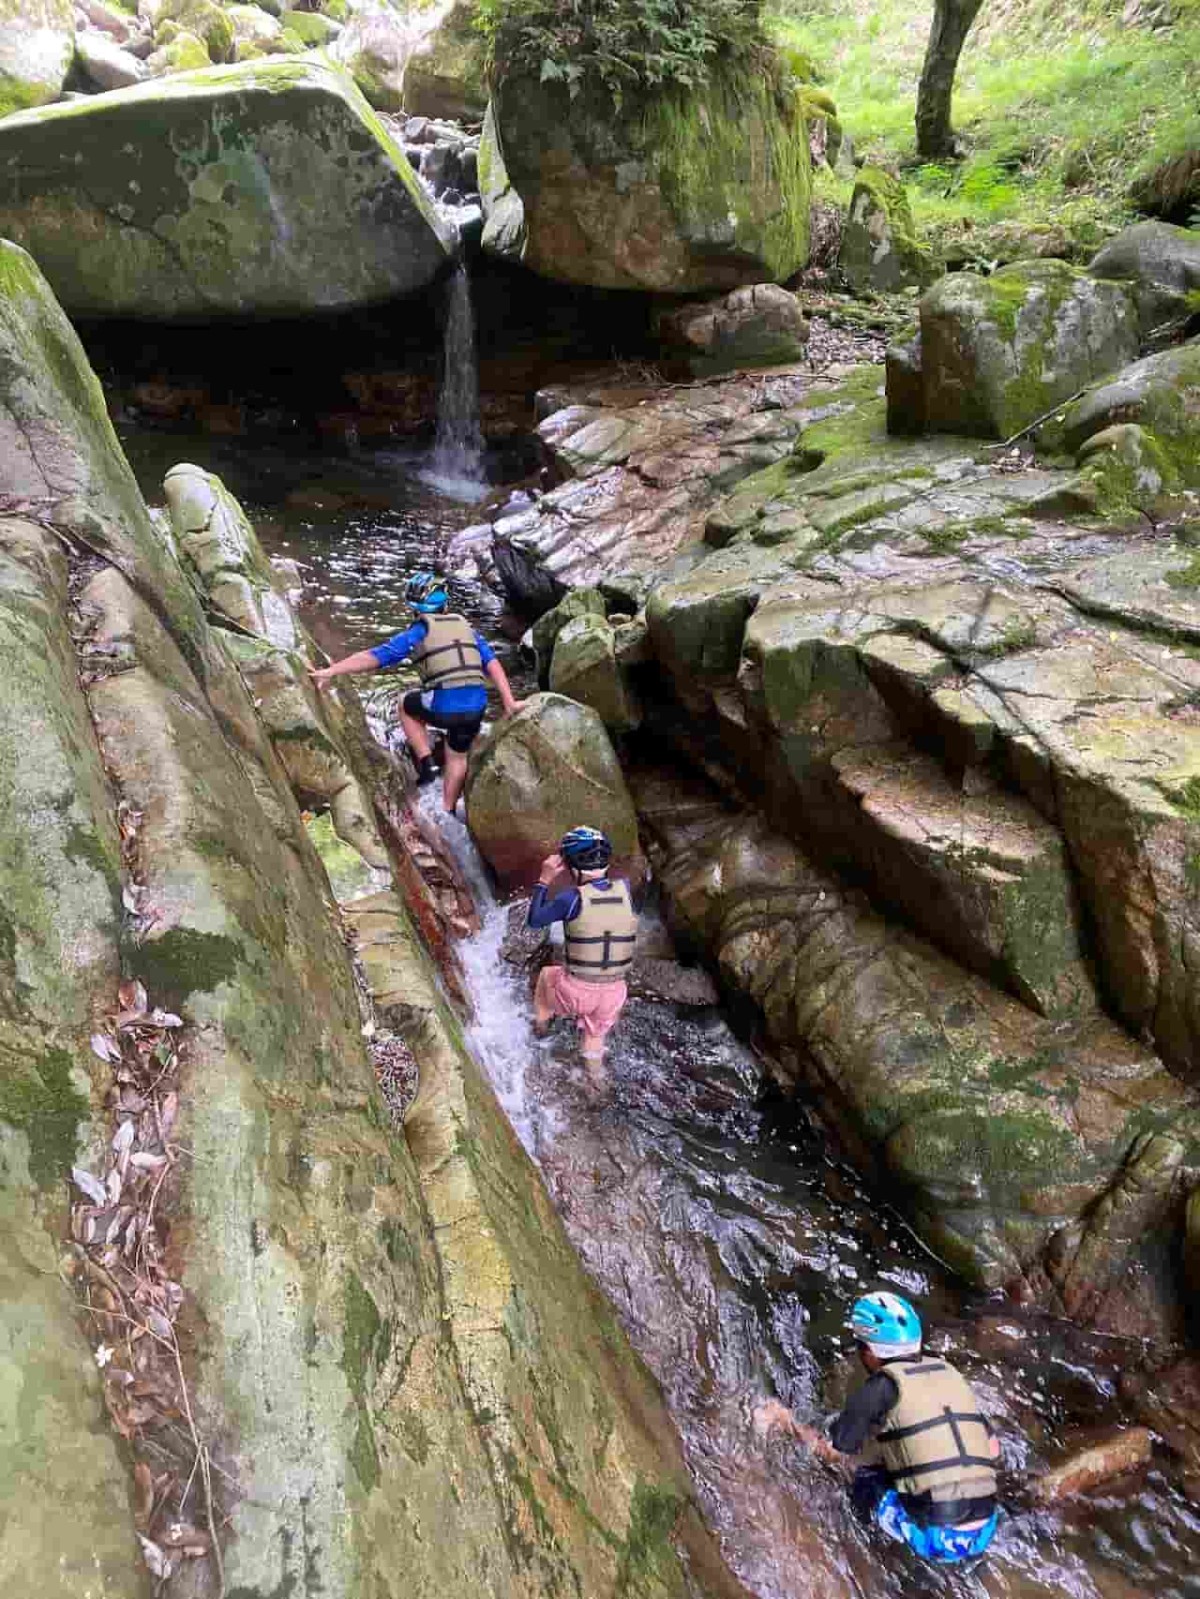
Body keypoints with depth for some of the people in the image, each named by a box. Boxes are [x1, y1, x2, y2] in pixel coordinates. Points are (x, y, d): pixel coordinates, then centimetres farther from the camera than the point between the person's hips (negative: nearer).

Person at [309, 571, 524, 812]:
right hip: (476, 706, 4)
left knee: (407, 707, 28)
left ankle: (426, 763, 17)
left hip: (444, 707, -4)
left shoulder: (418, 632, 5)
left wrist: (330, 671, 3)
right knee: (457, 757, 27)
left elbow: (374, 656, 1)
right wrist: (509, 703, 9)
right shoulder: (466, 627, 18)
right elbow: (492, 664, 10)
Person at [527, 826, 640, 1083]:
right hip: (613, 991, 3)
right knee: (596, 1034, 34)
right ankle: (595, 1077, 54)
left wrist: (544, 880, 0)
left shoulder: (573, 898, -20)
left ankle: (541, 1024, 54)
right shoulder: (625, 889, -10)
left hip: (577, 990, -3)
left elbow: (534, 920, -5)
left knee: (547, 975, 34)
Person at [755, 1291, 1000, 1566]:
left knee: (863, 1480, 15)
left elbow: (831, 1452, 2)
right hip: (983, 1535, 6)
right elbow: (993, 1449, 18)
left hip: (938, 1539, -6)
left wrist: (786, 1422, 17)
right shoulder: (949, 1373, 10)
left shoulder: (883, 1386, -6)